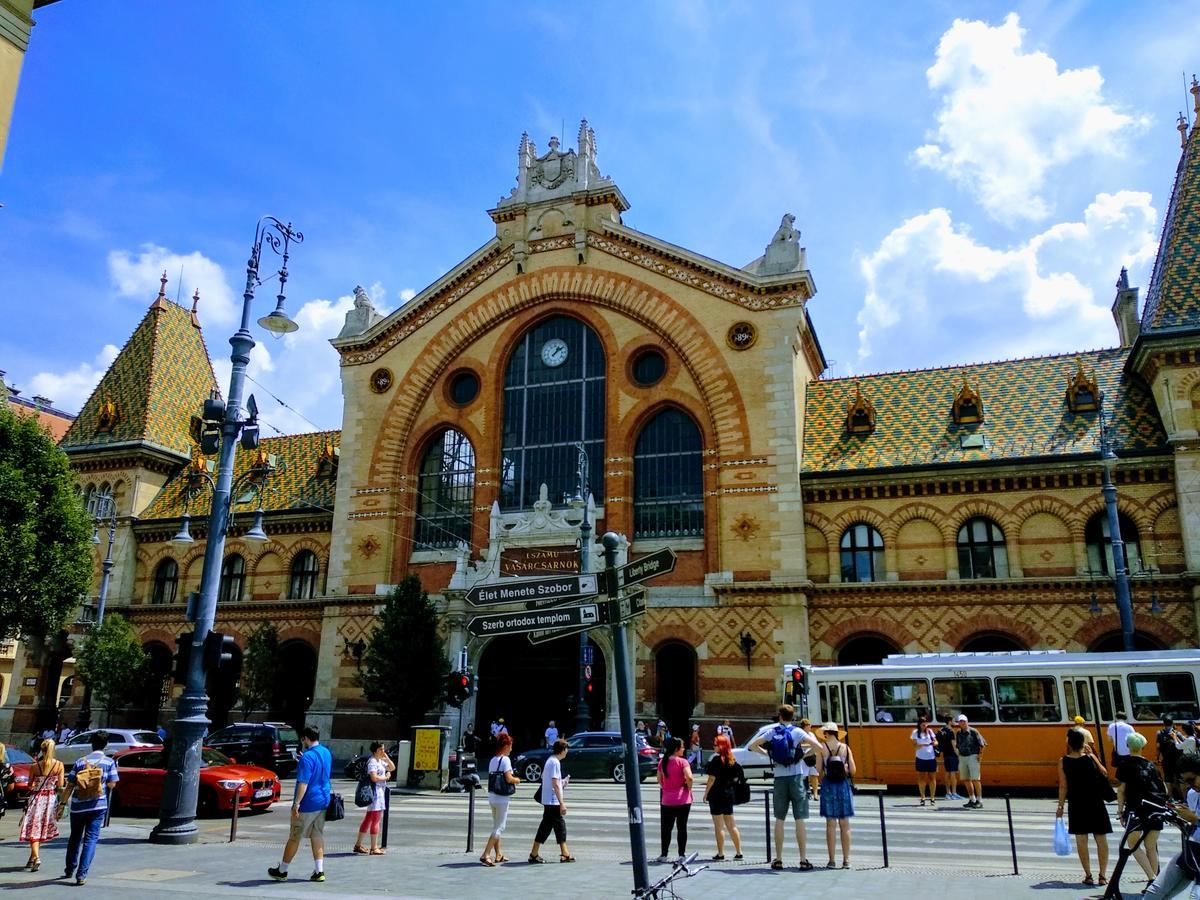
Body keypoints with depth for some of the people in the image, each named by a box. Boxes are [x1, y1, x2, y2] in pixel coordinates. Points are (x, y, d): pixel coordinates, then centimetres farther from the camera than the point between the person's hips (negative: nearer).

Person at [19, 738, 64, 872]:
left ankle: (36, 857, -15)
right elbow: (60, 785, -6)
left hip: (37, 798, -2)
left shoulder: (34, 767, -10)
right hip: (51, 799, 2)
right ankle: (33, 857, 23)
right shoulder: (59, 765, -7)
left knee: (34, 828, 0)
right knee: (42, 829, 16)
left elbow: (30, 786, -4)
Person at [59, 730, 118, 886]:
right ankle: (81, 874, -8)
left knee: (75, 837, 20)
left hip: (78, 806, 2)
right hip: (98, 806, -2)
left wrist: (62, 804, 6)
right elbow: (111, 784, -4)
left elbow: (70, 785, 0)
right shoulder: (109, 762, -4)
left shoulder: (80, 762, 1)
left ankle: (70, 870, 33)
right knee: (91, 838, 1)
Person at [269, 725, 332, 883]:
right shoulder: (327, 753, 7)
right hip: (323, 801, 7)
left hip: (308, 804, -7)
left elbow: (303, 783, -23)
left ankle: (282, 871, 18)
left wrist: (296, 803, -20)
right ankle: (319, 871, 9)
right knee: (318, 836, 12)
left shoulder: (307, 757, -19)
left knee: (294, 838, 6)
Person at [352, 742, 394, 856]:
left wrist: (386, 757, 9)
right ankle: (374, 848, -1)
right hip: (375, 792, -10)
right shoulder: (372, 762, -14)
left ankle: (358, 845, 21)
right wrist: (386, 777, -9)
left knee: (368, 820, 14)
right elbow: (374, 777, -24)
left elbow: (392, 768, 19)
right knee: (376, 821, -6)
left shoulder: (380, 761, 16)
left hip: (380, 792, 10)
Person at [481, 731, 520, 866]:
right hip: (502, 798, -8)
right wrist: (517, 780, 1)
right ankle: (486, 855, -10)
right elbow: (509, 778, -20)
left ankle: (498, 855, 24)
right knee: (499, 827, -3)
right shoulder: (505, 759, -13)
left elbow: (492, 777, 9)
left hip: (492, 795, 8)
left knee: (496, 826, 18)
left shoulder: (493, 760, 10)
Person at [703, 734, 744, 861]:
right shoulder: (732, 760, 6)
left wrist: (706, 793, -8)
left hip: (717, 794, -7)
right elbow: (736, 777, 9)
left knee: (719, 825, 0)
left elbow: (712, 779, -15)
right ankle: (739, 852, 15)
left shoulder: (716, 759, -14)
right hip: (729, 793, 7)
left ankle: (720, 854, 3)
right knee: (731, 824, 14)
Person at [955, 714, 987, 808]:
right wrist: (959, 755, 9)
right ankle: (972, 800, 20)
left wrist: (980, 754, -9)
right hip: (962, 758, 6)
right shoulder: (958, 733, 9)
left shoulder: (973, 731, -7)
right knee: (966, 780, 9)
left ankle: (979, 801, -1)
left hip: (973, 757, -6)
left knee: (975, 779, -9)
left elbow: (982, 744, -5)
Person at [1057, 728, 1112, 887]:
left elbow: (1063, 786, -5)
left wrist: (1060, 806, 4)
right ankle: (1102, 876, 9)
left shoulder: (1063, 762, -6)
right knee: (1101, 839, 9)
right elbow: (1104, 774, 7)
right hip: (1096, 803, 0)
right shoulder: (1090, 758, -7)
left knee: (1081, 839, 6)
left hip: (1076, 805, 0)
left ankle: (1088, 875, 6)